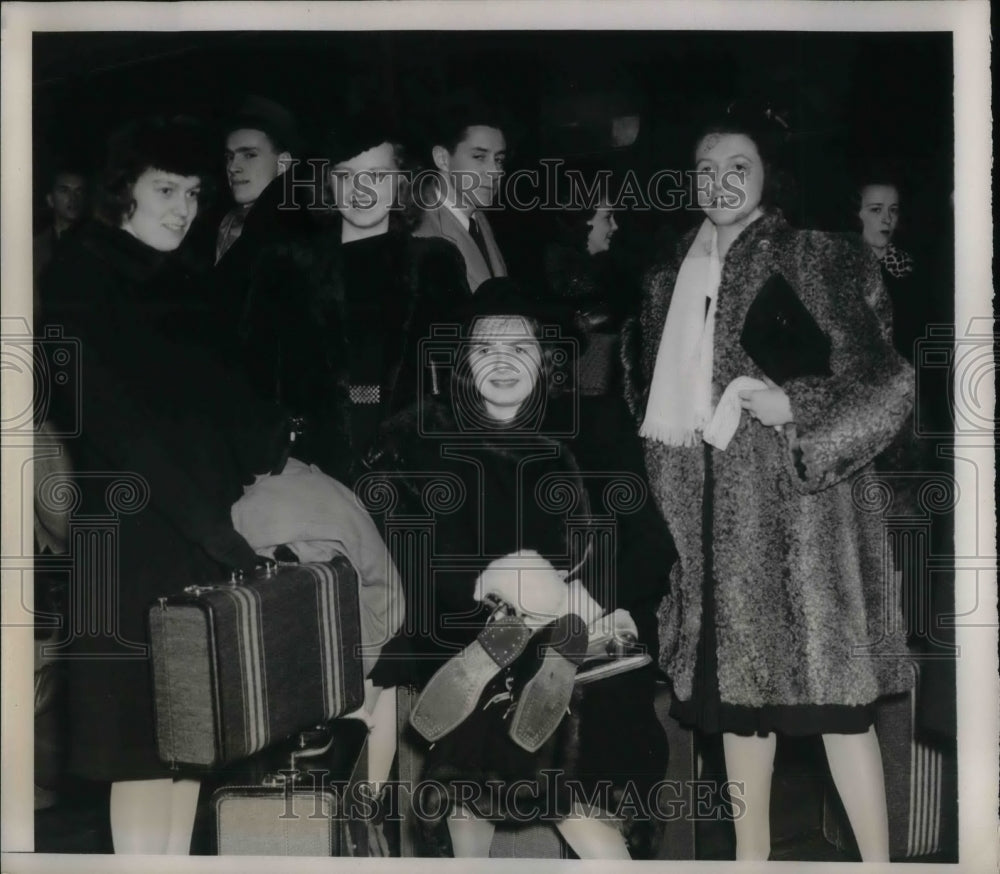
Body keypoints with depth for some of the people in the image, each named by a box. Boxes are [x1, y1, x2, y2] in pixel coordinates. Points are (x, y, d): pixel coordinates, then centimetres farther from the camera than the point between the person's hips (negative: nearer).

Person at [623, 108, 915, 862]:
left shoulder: (806, 256, -3)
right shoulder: (673, 275, 13)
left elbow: (880, 381, -9)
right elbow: (653, 389, 22)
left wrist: (792, 404, -21)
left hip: (792, 495, -5)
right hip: (711, 504, 6)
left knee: (826, 685, -6)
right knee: (735, 681, 10)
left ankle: (878, 862, 0)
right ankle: (751, 856, 20)